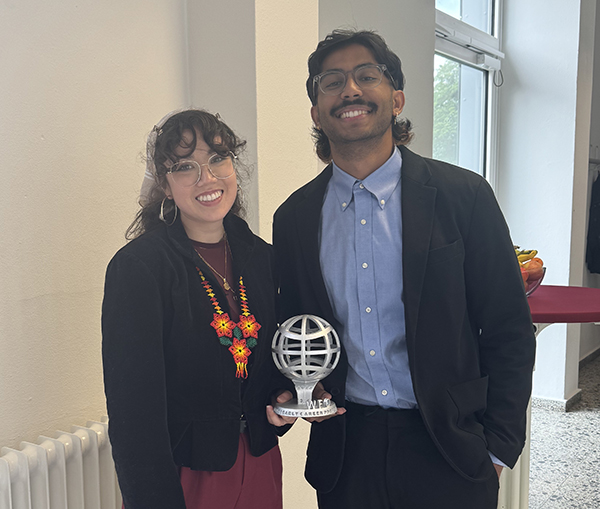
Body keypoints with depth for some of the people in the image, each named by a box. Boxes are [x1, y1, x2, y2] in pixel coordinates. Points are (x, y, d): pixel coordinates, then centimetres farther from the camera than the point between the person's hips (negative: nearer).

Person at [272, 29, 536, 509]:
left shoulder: (464, 195, -8)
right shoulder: (294, 217, 0)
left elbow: (510, 334, -5)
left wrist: (497, 450, -5)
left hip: (448, 453, -2)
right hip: (344, 451, 3)